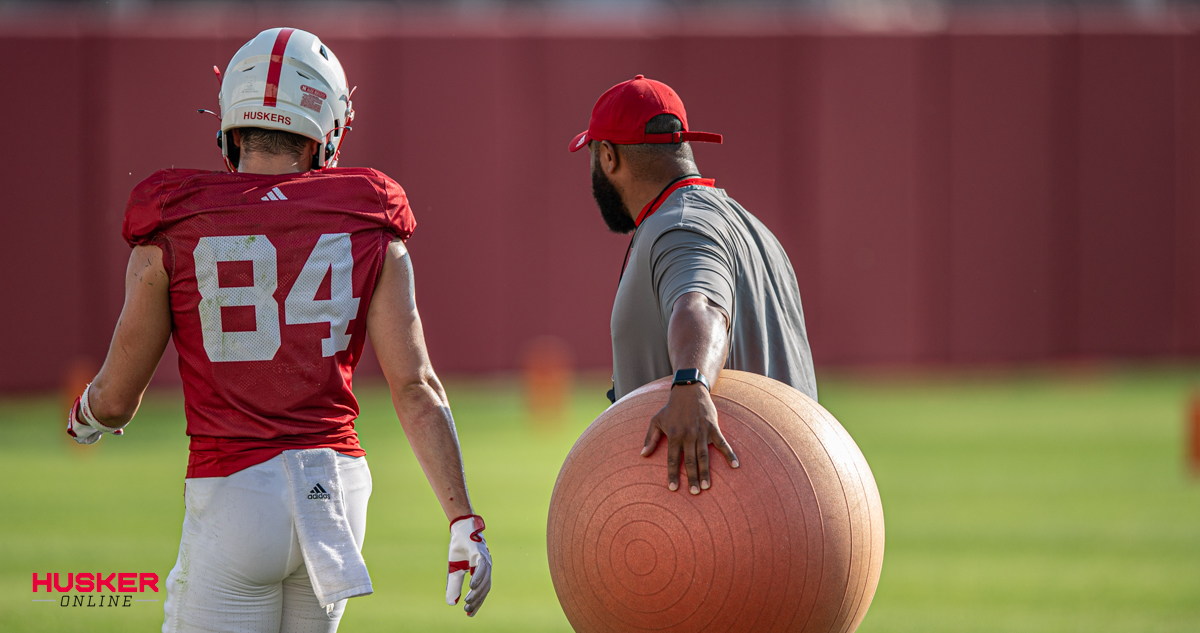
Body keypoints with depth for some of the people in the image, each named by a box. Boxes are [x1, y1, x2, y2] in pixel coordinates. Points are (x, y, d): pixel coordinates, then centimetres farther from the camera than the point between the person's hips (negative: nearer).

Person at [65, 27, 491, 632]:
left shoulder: (173, 237, -3)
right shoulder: (368, 235, 2)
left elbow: (114, 401, 5)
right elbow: (416, 389, -3)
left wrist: (86, 416, 29)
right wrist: (464, 520, -1)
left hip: (231, 495, -3)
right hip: (334, 485, 3)